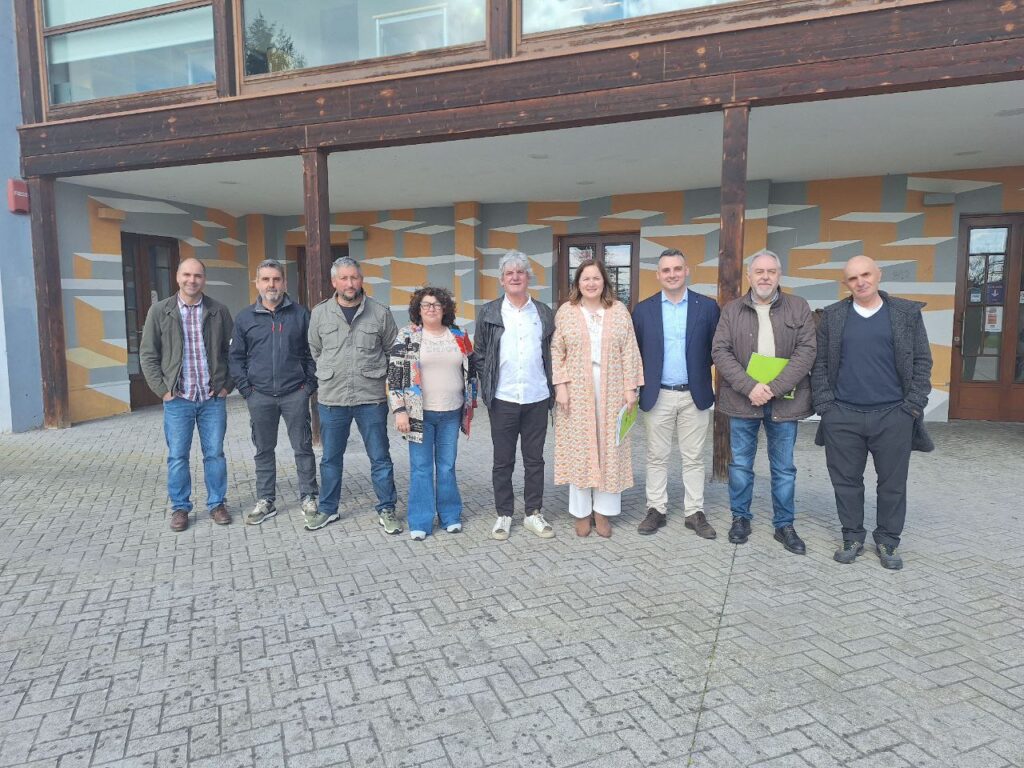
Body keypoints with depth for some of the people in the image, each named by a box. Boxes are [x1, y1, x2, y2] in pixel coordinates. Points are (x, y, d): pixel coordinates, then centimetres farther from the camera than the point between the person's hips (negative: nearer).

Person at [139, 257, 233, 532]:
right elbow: (148, 355, 3)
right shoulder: (160, 311, 1)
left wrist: (227, 385, 0)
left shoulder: (219, 311, 3)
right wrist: (163, 390, -4)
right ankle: (180, 508, 21)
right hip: (177, 398, 0)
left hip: (213, 398, 1)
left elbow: (231, 351, 8)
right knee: (177, 456, 7)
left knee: (215, 454, 8)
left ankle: (217, 504, 22)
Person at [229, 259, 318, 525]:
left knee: (303, 447, 4)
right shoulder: (245, 318, 6)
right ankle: (265, 501, 21)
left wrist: (310, 383, -2)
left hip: (295, 394, -1)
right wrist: (246, 388, 0)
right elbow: (236, 357, 9)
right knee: (264, 451, 10)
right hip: (260, 396, 2)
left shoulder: (301, 314, 2)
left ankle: (308, 497, 18)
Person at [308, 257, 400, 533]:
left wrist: (376, 375, 8)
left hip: (371, 398, -1)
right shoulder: (320, 313, 2)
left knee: (380, 458, 5)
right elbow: (315, 351, 15)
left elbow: (393, 351, 8)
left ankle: (386, 510, 18)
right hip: (331, 398, 2)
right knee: (331, 458, 14)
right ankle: (327, 509, 29)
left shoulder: (380, 313, -2)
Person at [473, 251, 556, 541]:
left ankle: (534, 514, 23)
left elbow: (552, 353, 10)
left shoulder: (544, 313, 7)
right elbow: (479, 354, 5)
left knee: (535, 460, 10)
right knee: (503, 461, 8)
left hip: (537, 399, 1)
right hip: (503, 400, -1)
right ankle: (503, 515, 21)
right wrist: (487, 386, 0)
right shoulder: (488, 313, 2)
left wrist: (552, 388, 5)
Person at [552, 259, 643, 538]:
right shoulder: (565, 311, 3)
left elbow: (629, 352, 3)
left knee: (608, 447, 4)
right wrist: (560, 386, -7)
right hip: (577, 391, -1)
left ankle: (603, 510, 15)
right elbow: (557, 352, 1)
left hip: (611, 391, 1)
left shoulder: (619, 311, 5)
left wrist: (630, 387, -3)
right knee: (579, 447, 3)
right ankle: (582, 511, 14)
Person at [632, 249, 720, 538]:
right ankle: (656, 509, 20)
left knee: (694, 458, 8)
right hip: (657, 395, 0)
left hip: (695, 395, 0)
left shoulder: (707, 307, 0)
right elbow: (635, 354, 5)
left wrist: (713, 384, -5)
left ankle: (694, 512, 19)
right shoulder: (643, 309, 2)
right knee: (656, 457, 9)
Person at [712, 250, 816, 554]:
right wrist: (750, 387, -17)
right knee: (740, 464, 10)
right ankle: (740, 518, 26)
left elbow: (806, 350, -6)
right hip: (742, 400, 0)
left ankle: (784, 525, 23)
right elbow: (720, 352, -4)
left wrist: (774, 388, -17)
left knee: (784, 468, 9)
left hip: (784, 401, 0)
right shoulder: (731, 310, 4)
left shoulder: (799, 308, 3)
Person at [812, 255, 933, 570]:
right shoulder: (832, 316, 6)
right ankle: (852, 538, 22)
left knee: (893, 484, 8)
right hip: (842, 415, 1)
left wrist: (913, 405, -4)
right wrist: (825, 405, -3)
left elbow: (922, 361, 4)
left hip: (894, 415, 0)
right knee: (846, 480, 8)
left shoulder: (908, 313, 5)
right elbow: (819, 364, 6)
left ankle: (887, 542, 23)